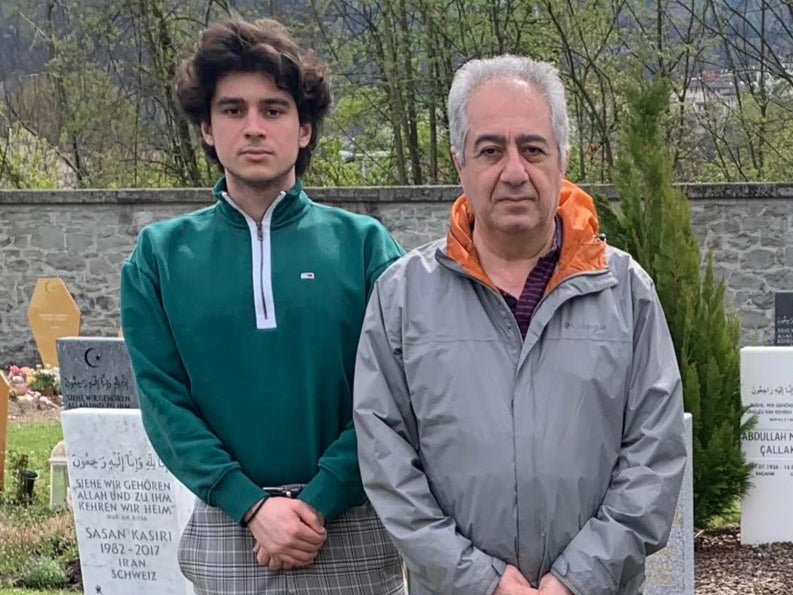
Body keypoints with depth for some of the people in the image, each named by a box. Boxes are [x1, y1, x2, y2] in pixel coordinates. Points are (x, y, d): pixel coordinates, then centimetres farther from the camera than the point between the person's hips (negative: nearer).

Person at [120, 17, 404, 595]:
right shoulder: (161, 255, 3)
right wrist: (253, 505, -13)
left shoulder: (364, 244, 0)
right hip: (227, 529, 1)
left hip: (352, 528, -1)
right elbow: (164, 400, -2)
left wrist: (319, 502, -14)